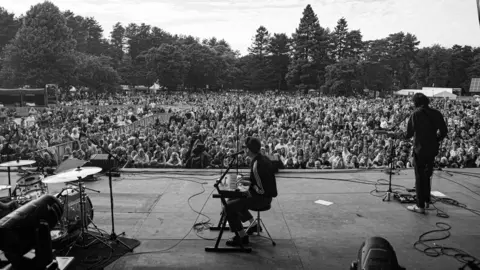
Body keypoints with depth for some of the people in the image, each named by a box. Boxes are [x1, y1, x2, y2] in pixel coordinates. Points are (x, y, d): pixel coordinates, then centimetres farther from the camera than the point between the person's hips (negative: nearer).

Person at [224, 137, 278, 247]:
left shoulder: (256, 165, -27)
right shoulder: (263, 158, 2)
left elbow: (262, 190, -25)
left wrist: (249, 184, -12)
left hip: (262, 198, -10)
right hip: (266, 196, 10)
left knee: (229, 206, -11)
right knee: (233, 199, 24)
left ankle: (242, 236, 0)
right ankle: (253, 224, 32)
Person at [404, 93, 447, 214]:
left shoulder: (415, 114, -12)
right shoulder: (436, 113, 1)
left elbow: (408, 134, -13)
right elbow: (444, 131, 2)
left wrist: (406, 135, 8)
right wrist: (436, 140, 15)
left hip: (420, 149, -5)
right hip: (433, 149, 5)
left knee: (419, 177, 3)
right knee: (427, 175, 21)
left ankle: (420, 206, 6)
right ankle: (426, 200, 31)